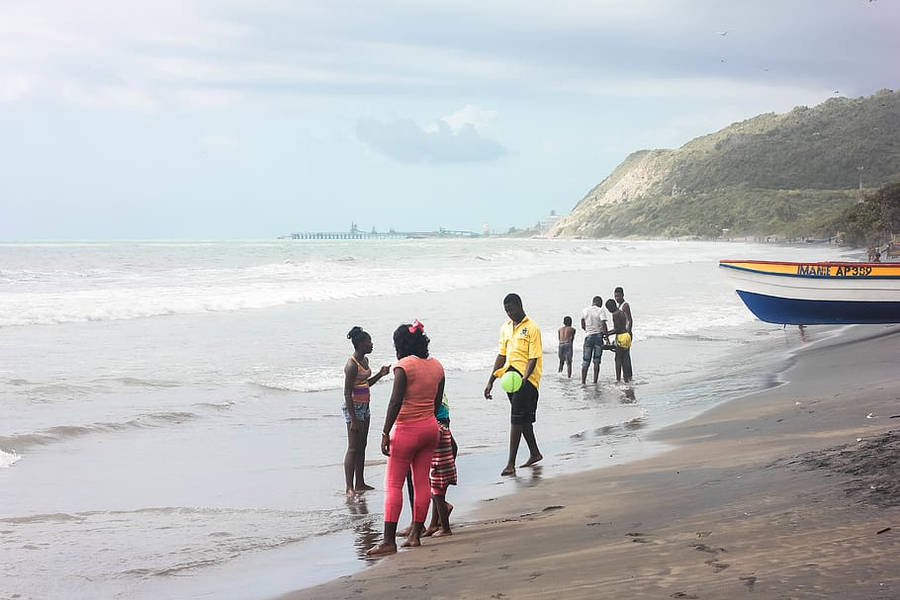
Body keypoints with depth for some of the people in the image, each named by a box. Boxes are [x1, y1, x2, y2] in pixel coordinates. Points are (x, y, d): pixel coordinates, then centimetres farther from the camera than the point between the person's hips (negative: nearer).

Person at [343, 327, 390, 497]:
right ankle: (349, 488, -3)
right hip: (354, 407, -9)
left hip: (364, 406, 9)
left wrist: (380, 374, 6)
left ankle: (360, 483, 21)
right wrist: (353, 419, -22)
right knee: (353, 449, -7)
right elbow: (347, 393, -21)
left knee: (362, 446, 14)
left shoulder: (365, 360, 9)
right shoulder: (352, 365, -20)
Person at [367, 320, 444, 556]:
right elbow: (437, 402, 11)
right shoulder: (436, 366, 7)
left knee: (393, 485, -4)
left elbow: (396, 402, -19)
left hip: (407, 430, -7)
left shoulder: (404, 365, -13)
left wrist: (386, 433, -17)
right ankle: (415, 534, 15)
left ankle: (389, 541, -7)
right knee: (422, 482, 11)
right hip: (431, 428, 7)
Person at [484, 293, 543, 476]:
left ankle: (511, 464, -13)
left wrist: (523, 379, -27)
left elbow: (533, 359, -14)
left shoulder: (532, 328, -9)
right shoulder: (505, 328, 14)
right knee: (524, 418, 15)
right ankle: (535, 454, 31)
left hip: (527, 377, -7)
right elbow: (502, 356, 19)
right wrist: (490, 382, 15)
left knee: (517, 419, -12)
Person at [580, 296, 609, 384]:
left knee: (585, 362, 6)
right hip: (598, 336, -2)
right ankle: (595, 382, 2)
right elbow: (603, 324, -15)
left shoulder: (585, 311, 5)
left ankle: (583, 382, -1)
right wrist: (606, 334, -11)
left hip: (588, 337, 2)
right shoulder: (601, 310, -6)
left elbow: (583, 326, 9)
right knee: (596, 362, 3)